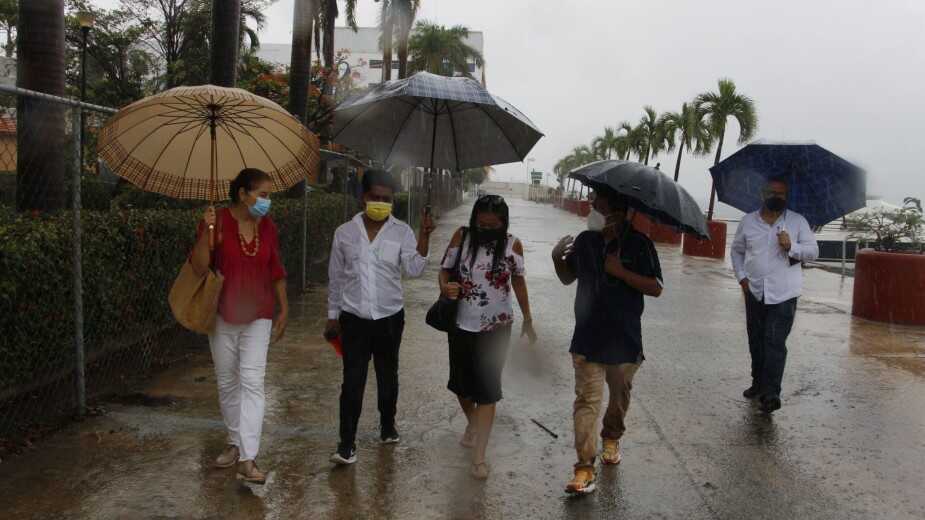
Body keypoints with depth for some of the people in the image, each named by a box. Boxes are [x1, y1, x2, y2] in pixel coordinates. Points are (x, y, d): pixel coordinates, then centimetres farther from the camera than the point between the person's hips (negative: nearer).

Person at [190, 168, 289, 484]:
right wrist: (206, 232, -27)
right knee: (227, 382, 12)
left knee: (252, 382, -8)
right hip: (222, 316, -1)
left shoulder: (267, 226, 1)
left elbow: (277, 272, 10)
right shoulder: (217, 222, -9)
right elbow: (199, 268, -14)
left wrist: (284, 309, 10)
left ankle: (247, 458, -6)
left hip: (258, 316, 1)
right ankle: (236, 442, 31)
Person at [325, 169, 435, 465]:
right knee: (352, 381, -1)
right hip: (354, 318, -1)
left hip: (390, 318, 1)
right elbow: (336, 277, 5)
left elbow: (414, 270, -17)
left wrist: (425, 235, -28)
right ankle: (347, 443, 8)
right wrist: (332, 316, 7)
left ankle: (388, 426, 36)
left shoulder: (402, 232, -4)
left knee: (388, 375, 16)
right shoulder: (345, 232, -2)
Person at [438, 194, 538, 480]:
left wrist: (528, 319, 11)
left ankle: (479, 455, 6)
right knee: (461, 382, 16)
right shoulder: (462, 236, -8)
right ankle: (472, 424, 47)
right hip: (462, 325, 2)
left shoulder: (512, 244, -8)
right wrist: (445, 287, -24)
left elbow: (518, 280, 5)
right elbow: (445, 269, 0)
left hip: (497, 327, -2)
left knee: (487, 389, -2)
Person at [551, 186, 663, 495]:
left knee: (620, 395, 19)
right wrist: (557, 258, -7)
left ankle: (612, 439, 46)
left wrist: (621, 271, -23)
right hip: (588, 338, 1)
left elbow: (655, 288, -12)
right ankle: (584, 468, -3)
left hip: (624, 339, -1)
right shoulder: (585, 241, 2)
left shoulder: (638, 244, -10)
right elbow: (568, 278, 13)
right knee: (586, 400, -5)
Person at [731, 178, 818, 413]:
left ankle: (771, 393, -6)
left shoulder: (798, 221, 2)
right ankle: (758, 383, 30)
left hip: (783, 295, -3)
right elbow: (737, 250, 16)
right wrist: (741, 276, 4)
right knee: (756, 341, 13)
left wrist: (792, 247, -17)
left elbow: (813, 252, 2)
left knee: (775, 343, -9)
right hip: (755, 293, 3)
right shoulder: (748, 221, 8)